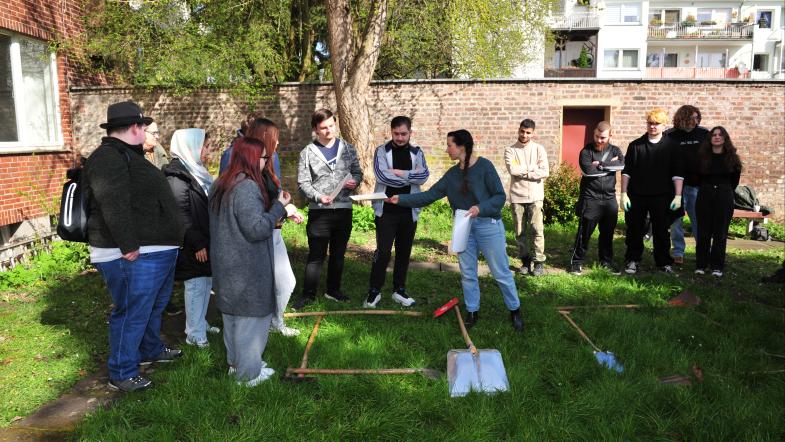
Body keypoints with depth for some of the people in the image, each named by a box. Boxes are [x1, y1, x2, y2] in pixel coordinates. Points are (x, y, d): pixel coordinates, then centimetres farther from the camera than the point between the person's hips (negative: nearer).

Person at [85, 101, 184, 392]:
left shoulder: (128, 155, 19)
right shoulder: (108, 158, -16)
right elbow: (113, 205, -27)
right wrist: (128, 246, -29)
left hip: (159, 250, 11)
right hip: (134, 256, -11)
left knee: (155, 305, 24)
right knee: (132, 313, -2)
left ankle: (151, 350, 44)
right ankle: (122, 374, 11)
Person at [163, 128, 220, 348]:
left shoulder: (194, 171, 14)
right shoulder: (176, 178, -17)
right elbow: (181, 216, -21)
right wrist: (197, 244, -20)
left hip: (204, 241, 9)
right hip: (191, 246, -9)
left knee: (206, 282, 17)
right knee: (196, 286, 0)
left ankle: (199, 323, 32)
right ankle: (195, 334, 12)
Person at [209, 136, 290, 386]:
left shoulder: (220, 185, 9)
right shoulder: (247, 188, -22)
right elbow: (257, 229, -25)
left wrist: (274, 206, 17)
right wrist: (279, 207, -14)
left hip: (227, 266, 10)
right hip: (247, 269, -10)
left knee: (232, 315, 21)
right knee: (251, 318, 3)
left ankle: (235, 363, 36)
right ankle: (249, 373, 15)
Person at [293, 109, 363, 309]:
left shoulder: (347, 148, 8)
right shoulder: (308, 153, -1)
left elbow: (357, 171, 14)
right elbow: (303, 183, -4)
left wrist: (355, 181, -9)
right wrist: (319, 197, -21)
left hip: (344, 209, 3)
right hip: (319, 211, -3)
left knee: (338, 253, 14)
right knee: (316, 255, 0)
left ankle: (333, 290, 28)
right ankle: (309, 294, 12)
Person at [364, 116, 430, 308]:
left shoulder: (417, 152, 6)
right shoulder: (382, 151, -2)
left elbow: (424, 175, -10)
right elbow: (381, 175, -19)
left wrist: (399, 172, -17)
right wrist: (411, 177, -11)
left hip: (409, 211, 3)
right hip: (386, 211, -3)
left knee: (404, 252, 11)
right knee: (383, 252, -4)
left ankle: (399, 290, 24)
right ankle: (374, 291, 10)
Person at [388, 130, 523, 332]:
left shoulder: (484, 166, -10)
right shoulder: (452, 174, 7)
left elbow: (500, 196, -11)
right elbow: (429, 195, 7)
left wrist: (480, 208, -25)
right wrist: (401, 199, 2)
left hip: (488, 225, -5)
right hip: (464, 227, 6)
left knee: (501, 272, 4)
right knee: (467, 273, 11)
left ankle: (515, 310, 22)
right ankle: (472, 311, 27)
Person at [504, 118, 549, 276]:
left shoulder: (539, 149, 3)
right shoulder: (510, 150, 3)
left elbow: (544, 172, -8)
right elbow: (512, 170, -14)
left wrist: (522, 171, -9)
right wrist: (533, 168, -8)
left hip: (535, 196, -1)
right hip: (516, 196, 1)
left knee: (537, 229, -6)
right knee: (520, 232, 7)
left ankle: (539, 262, 2)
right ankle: (525, 261, 19)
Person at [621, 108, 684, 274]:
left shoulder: (671, 146, 2)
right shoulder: (635, 145, 3)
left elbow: (677, 174, 2)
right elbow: (626, 172, 4)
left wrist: (678, 196, -5)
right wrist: (624, 194, -1)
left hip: (661, 197, -1)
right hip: (636, 196, 1)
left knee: (661, 231, 6)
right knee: (634, 230, 6)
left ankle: (664, 262, 19)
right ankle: (632, 260, 19)